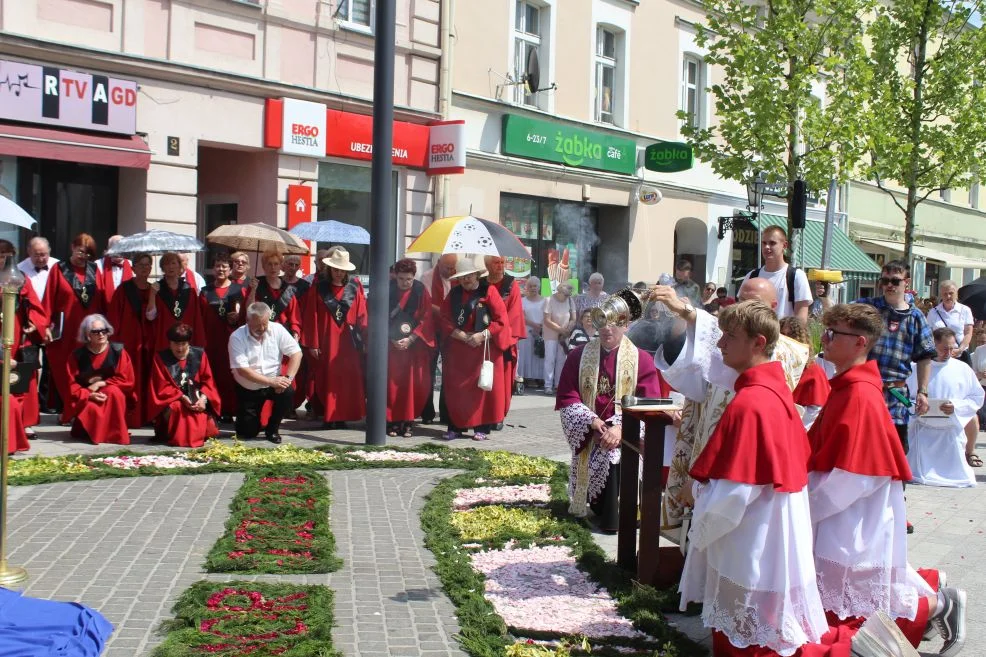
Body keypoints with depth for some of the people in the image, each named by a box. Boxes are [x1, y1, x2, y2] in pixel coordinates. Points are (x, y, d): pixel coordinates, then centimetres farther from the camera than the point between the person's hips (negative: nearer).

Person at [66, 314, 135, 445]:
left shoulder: (118, 351, -8)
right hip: (86, 399, 0)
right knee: (91, 410, -33)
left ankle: (116, 433, -19)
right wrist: (89, 395, -25)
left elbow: (126, 380, -10)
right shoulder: (77, 355, -7)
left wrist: (101, 384, -17)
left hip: (113, 396, 0)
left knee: (114, 391, -34)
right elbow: (72, 384, -8)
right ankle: (82, 428, 5)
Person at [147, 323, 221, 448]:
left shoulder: (199, 354, 7)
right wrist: (182, 397, -20)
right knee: (177, 408, -36)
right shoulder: (161, 358, 1)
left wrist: (203, 398, -17)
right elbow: (162, 387, -5)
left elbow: (207, 381, 3)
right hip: (172, 400, -2)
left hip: (197, 400, 2)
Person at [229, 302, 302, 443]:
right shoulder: (237, 337, -16)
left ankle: (272, 429, -4)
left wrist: (288, 378, -22)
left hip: (274, 384, 2)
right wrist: (270, 381, -27)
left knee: (288, 392, -30)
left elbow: (296, 353, -8)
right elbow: (242, 369, -21)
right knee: (248, 432, -6)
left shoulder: (277, 329, -9)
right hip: (248, 389, -2)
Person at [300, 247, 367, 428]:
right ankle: (329, 418, 9)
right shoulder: (319, 288, 2)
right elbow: (312, 317, -1)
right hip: (326, 340, -1)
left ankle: (342, 416, 10)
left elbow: (362, 314, 2)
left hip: (348, 341, 1)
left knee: (348, 379, 1)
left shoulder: (355, 287, 5)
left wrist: (364, 337, -7)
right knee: (327, 379, 2)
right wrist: (312, 343, -5)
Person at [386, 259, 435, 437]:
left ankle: (407, 422, 7)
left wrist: (411, 339, -12)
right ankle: (392, 422, 5)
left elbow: (426, 319, -3)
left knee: (411, 384, 0)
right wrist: (391, 339, -10)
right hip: (391, 344, 0)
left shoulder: (421, 291, -2)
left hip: (414, 345, 0)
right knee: (391, 384, -2)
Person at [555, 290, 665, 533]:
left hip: (625, 437, -2)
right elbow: (566, 398, 2)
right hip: (588, 435, 2)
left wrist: (620, 427, -20)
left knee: (614, 457, -29)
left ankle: (611, 517, -12)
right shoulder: (578, 356, 8)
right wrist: (593, 422, -14)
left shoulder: (641, 360, 2)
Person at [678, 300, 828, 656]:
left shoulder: (748, 403, -23)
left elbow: (733, 493, -25)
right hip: (775, 543, 9)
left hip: (749, 553, -9)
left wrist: (699, 531, -8)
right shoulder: (777, 389, 6)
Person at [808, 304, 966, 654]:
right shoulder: (846, 386, 7)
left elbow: (851, 476, -24)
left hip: (855, 525, -9)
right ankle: (934, 587, 32)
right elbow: (821, 450, 14)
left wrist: (806, 506, -16)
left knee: (846, 612, 1)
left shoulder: (860, 394, -22)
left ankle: (938, 605, 11)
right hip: (845, 520, 9)